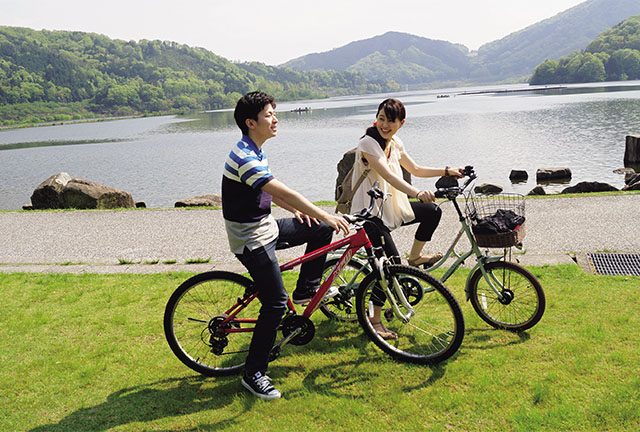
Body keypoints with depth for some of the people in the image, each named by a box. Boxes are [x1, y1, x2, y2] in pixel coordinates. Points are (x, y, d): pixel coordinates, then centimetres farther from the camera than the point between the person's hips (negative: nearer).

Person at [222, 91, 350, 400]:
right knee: (276, 303, -10)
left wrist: (297, 210, 8)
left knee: (321, 230, 11)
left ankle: (305, 290, 23)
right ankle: (253, 374, 4)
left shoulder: (255, 151, 9)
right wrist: (325, 214, -30)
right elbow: (283, 191, -31)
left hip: (266, 226, 10)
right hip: (251, 239, -9)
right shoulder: (244, 157, -24)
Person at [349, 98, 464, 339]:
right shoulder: (368, 143, -20)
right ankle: (375, 320, 0)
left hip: (390, 208, 8)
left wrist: (448, 171, 11)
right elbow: (390, 177, -34)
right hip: (370, 213, -8)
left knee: (432, 211, 5)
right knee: (391, 265, -13)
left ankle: (415, 257, 22)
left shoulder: (394, 143, 5)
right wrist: (418, 193, -47)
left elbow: (416, 170, 18)